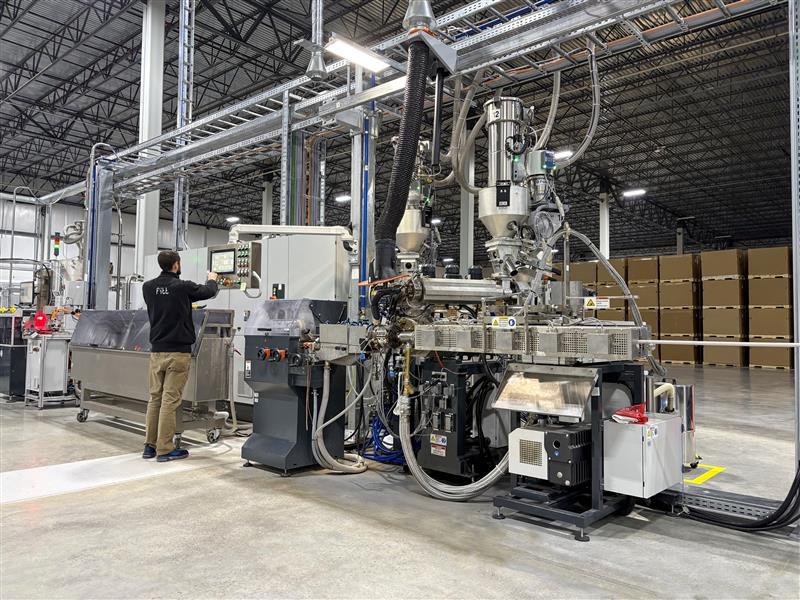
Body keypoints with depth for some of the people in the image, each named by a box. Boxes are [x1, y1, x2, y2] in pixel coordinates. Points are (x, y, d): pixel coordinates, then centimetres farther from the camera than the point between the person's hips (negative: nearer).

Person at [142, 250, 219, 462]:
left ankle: (150, 446, 18)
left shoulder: (148, 287, 3)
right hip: (178, 351, -6)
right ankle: (165, 449, 3)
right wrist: (212, 279, 29)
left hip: (156, 351, 6)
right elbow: (208, 291, 7)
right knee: (170, 400, -2)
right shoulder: (182, 287, -11)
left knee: (155, 398, 12)